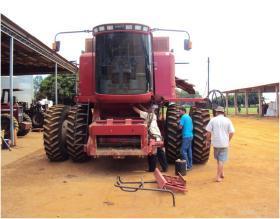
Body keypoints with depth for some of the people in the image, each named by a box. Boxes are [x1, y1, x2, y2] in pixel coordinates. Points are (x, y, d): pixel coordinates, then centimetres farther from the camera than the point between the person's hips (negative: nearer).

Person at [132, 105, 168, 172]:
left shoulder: (147, 115, -4)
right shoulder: (154, 115, 17)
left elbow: (137, 111, 1)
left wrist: (132, 106, 17)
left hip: (153, 136, -7)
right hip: (158, 136, 7)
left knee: (152, 154, 1)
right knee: (160, 153, 11)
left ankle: (152, 168, 9)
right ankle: (165, 167, 15)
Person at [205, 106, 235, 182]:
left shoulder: (213, 120, -3)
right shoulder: (227, 120, -1)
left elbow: (208, 132, -5)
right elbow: (231, 132, -3)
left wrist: (208, 141, 7)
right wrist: (228, 140, 11)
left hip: (216, 143, 1)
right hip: (224, 143, 0)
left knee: (218, 159, 21)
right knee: (221, 160, 4)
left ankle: (221, 173, 28)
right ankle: (218, 177, 6)